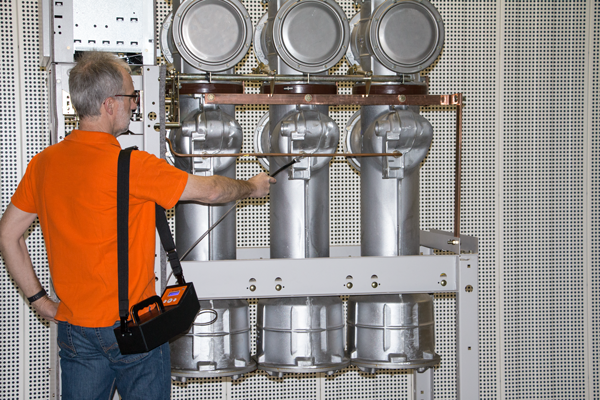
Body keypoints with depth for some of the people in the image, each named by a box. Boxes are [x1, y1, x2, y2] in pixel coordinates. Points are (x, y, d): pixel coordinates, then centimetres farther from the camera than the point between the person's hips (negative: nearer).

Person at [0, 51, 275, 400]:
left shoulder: (44, 164, 0)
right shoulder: (132, 166, -18)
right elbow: (208, 190, -7)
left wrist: (40, 300, 9)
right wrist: (251, 187, 13)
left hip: (74, 328, 5)